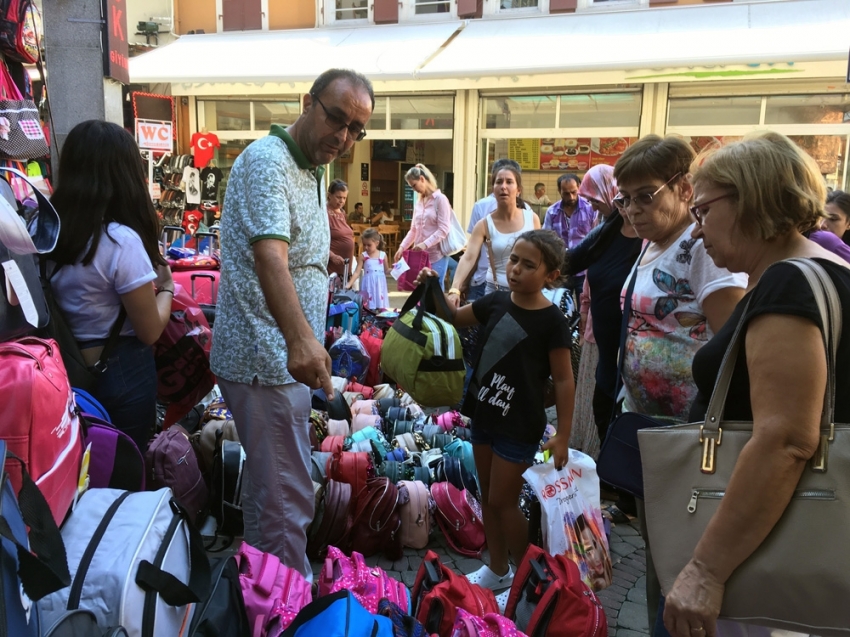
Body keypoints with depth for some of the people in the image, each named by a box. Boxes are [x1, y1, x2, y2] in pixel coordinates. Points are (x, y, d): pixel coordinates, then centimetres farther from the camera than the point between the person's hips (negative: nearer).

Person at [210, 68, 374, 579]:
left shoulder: (313, 169, 14)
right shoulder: (267, 161, -17)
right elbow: (269, 256, -35)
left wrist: (333, 248, 7)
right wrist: (300, 338, -48)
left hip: (287, 354, 10)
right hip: (268, 359, -10)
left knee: (267, 484, 23)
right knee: (289, 501, -1)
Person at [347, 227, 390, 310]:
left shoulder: (383, 255, 2)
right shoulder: (363, 256, -1)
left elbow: (386, 271, 11)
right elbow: (357, 272, -2)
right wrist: (349, 284, -11)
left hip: (380, 284, 1)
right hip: (368, 284, -1)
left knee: (381, 308, 3)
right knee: (368, 308, -3)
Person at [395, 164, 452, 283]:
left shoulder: (440, 199, -5)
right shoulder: (418, 202, 15)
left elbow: (444, 229, -13)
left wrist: (425, 244, -22)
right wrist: (402, 247, 4)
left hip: (436, 256, -6)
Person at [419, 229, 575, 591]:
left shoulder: (552, 321, -15)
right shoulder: (497, 301, 1)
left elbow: (563, 380, -12)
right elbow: (454, 317, 17)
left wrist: (563, 435, -14)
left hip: (519, 425, -6)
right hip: (484, 414, 7)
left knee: (502, 501, 1)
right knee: (487, 495, 17)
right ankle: (497, 569, 35)